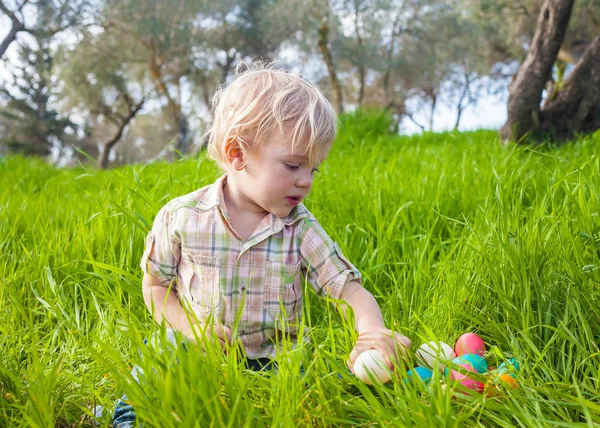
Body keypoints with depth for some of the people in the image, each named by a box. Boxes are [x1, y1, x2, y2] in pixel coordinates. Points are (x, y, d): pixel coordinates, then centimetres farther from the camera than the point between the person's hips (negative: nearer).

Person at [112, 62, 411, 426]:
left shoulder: (300, 228, -1)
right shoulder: (180, 217, -4)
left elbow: (350, 289, -7)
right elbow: (155, 287, 7)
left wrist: (373, 331, -28)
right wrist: (191, 328, -11)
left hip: (274, 365, 2)